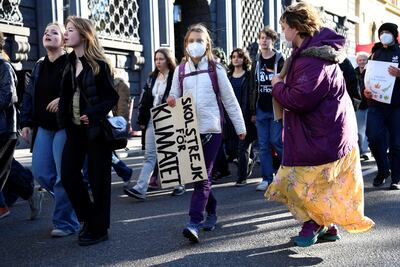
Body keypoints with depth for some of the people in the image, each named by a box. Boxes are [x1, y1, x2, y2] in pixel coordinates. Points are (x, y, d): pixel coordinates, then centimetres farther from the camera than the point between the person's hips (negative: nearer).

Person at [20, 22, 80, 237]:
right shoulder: (39, 66, 15)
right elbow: (29, 96, 16)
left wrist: (63, 100, -23)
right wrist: (26, 122, 10)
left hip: (64, 126, -7)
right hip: (44, 127, 7)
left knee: (63, 175, -3)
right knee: (40, 172, 7)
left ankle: (65, 222, 10)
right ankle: (70, 201, 29)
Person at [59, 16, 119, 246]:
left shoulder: (99, 64, -8)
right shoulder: (70, 63, 10)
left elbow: (113, 97, -9)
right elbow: (66, 95, 15)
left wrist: (93, 114, -21)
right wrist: (64, 120, 3)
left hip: (96, 129, -6)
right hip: (75, 129, 6)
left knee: (98, 179, 1)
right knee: (68, 175, 3)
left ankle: (99, 229, 14)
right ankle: (88, 218, 24)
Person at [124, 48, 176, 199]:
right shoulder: (152, 78, 13)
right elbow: (145, 100, 13)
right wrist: (142, 120, 9)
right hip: (153, 120, 5)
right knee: (150, 155, -1)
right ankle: (140, 188, -7)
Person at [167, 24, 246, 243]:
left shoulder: (215, 69, 2)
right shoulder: (180, 70, 10)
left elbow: (230, 100, 4)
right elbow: (174, 98, 13)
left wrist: (240, 127, 5)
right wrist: (171, 102, -11)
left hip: (211, 129, -4)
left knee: (203, 177, -8)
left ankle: (194, 223, -13)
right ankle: (211, 211, 30)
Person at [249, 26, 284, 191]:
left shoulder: (280, 60, -2)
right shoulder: (256, 62, 11)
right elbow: (253, 88, 12)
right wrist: (253, 112, 8)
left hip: (276, 109, -4)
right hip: (261, 110, 5)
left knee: (276, 141, -5)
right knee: (263, 145, 4)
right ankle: (267, 178, 10)